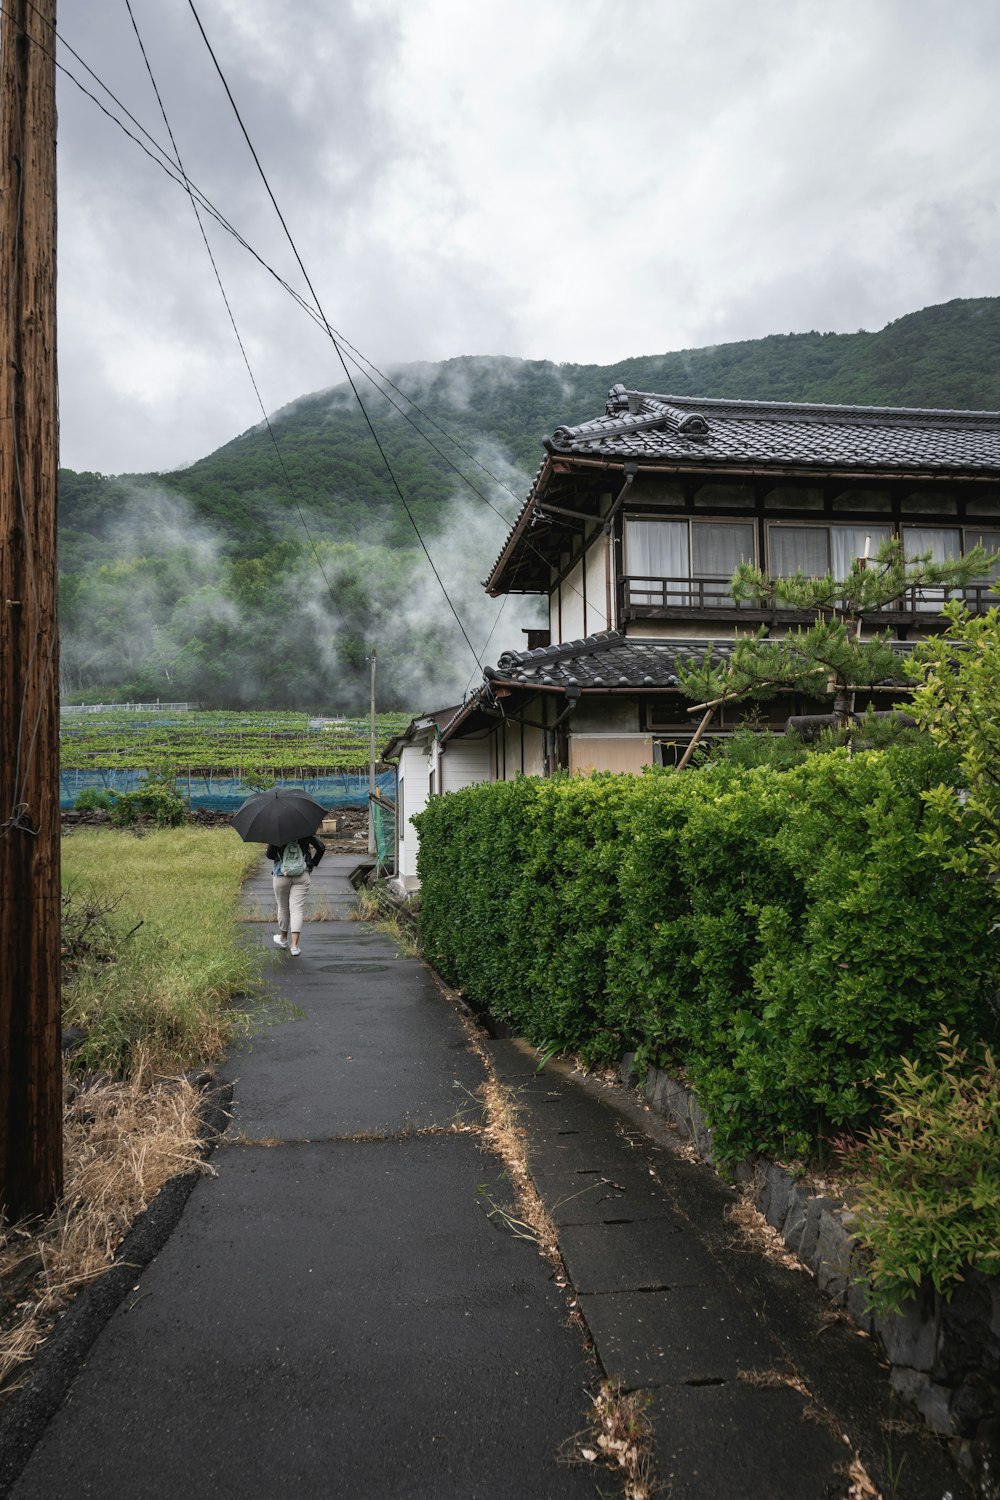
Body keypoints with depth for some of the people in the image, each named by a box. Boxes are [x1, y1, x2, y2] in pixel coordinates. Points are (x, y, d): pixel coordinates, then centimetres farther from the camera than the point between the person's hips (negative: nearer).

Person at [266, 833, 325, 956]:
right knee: (297, 909, -1)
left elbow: (269, 855, -4)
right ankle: (294, 945, -10)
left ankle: (283, 938, 37)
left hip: (281, 876, -1)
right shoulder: (305, 833, 0)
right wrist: (313, 863, 12)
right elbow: (321, 848, 1)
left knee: (283, 907, 17)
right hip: (302, 877, 1)